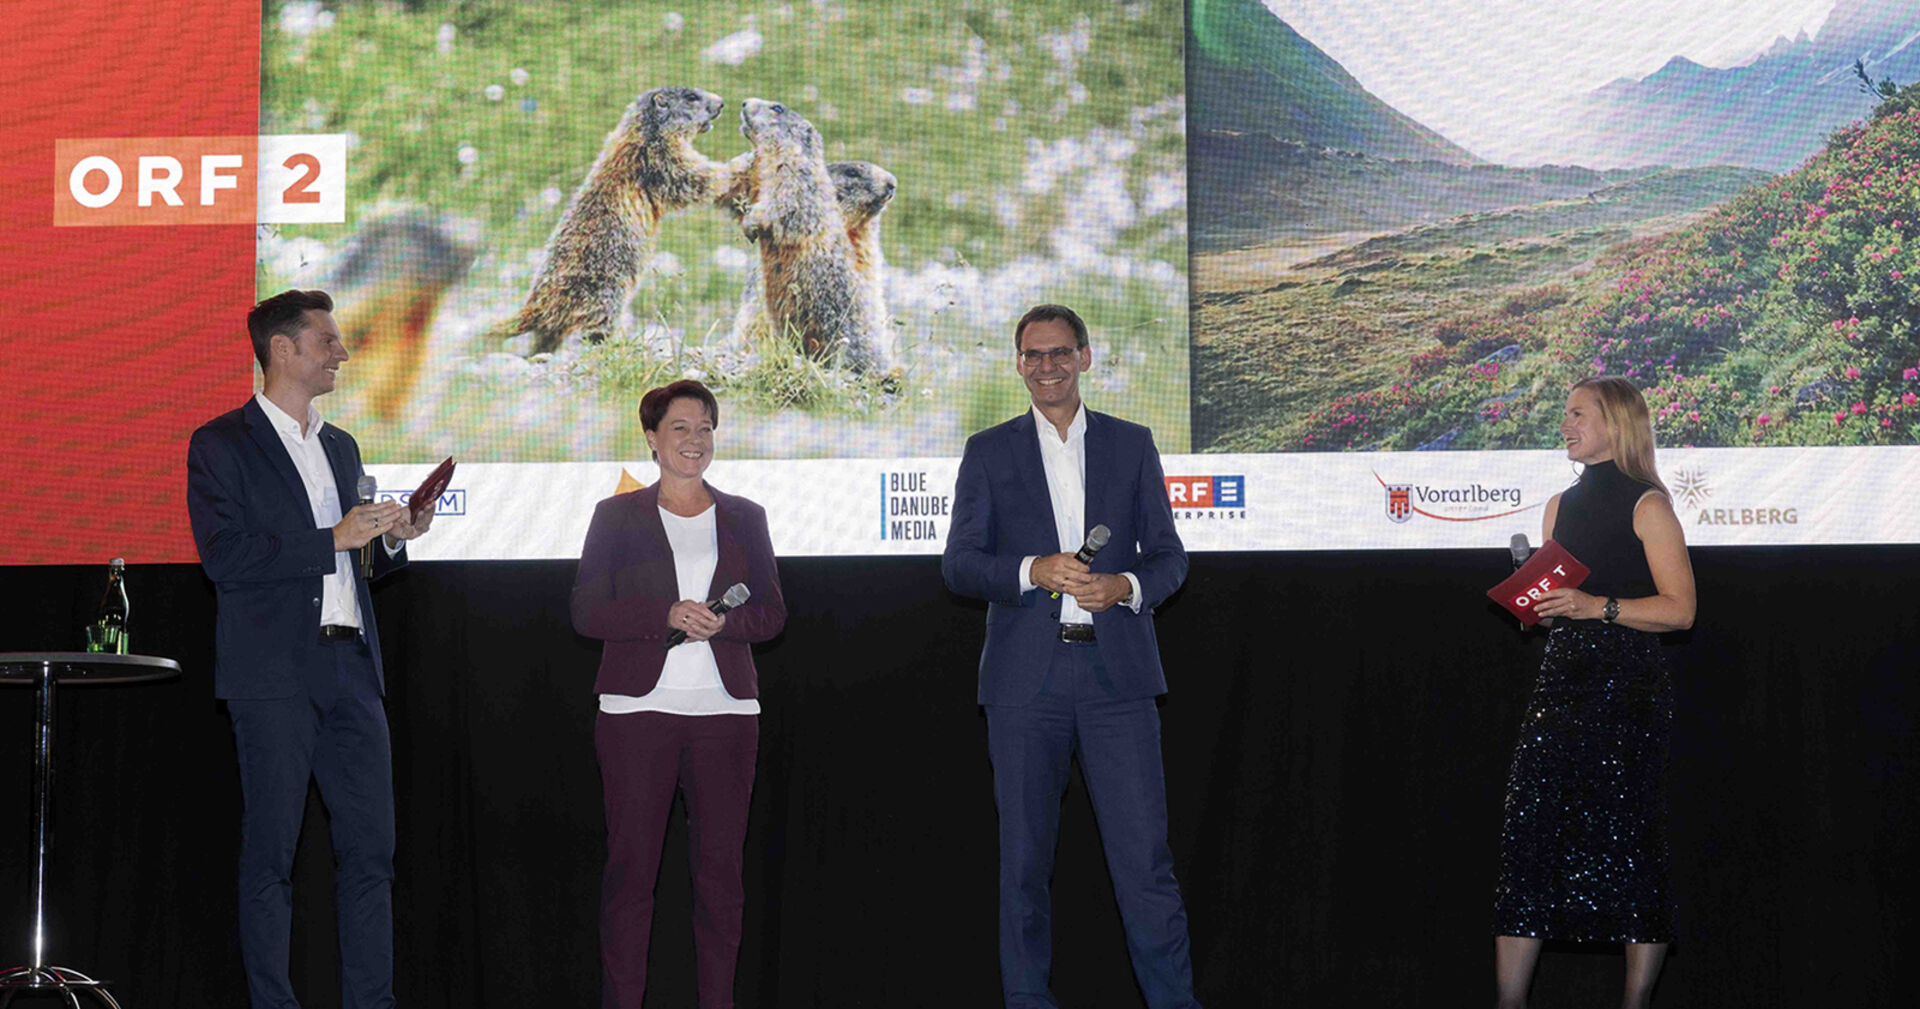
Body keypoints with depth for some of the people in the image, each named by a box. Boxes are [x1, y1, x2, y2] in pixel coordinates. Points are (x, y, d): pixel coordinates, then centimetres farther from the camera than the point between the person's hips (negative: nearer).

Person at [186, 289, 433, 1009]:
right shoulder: (221, 444, -1)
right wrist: (334, 540, -14)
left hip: (351, 668, 6)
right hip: (274, 673, -6)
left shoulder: (341, 448, 21)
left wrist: (391, 538, 7)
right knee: (271, 851, -2)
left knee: (371, 847, 2)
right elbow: (225, 558, -13)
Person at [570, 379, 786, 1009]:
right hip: (638, 710, -2)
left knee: (721, 866, 1)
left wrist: (719, 622, -11)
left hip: (724, 710, 2)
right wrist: (666, 618, -14)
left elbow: (772, 614, 10)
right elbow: (587, 613, 0)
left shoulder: (744, 519, 14)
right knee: (630, 866, -4)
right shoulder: (617, 516, 8)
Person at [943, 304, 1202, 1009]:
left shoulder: (1131, 445, 12)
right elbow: (958, 565, 4)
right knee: (1024, 857, 4)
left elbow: (1169, 555, 12)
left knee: (1144, 854, -5)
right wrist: (1032, 572, -13)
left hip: (1116, 672, 0)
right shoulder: (990, 452, 10)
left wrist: (1127, 586, -9)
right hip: (1026, 678, 0)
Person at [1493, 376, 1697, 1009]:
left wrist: (1598, 606, -16)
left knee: (1628, 842, -4)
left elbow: (1679, 609, -8)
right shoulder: (1561, 506, 17)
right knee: (1526, 836, -2)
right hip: (1561, 682, 6)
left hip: (1628, 689, -6)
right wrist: (1530, 601, 5)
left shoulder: (1646, 505, -2)